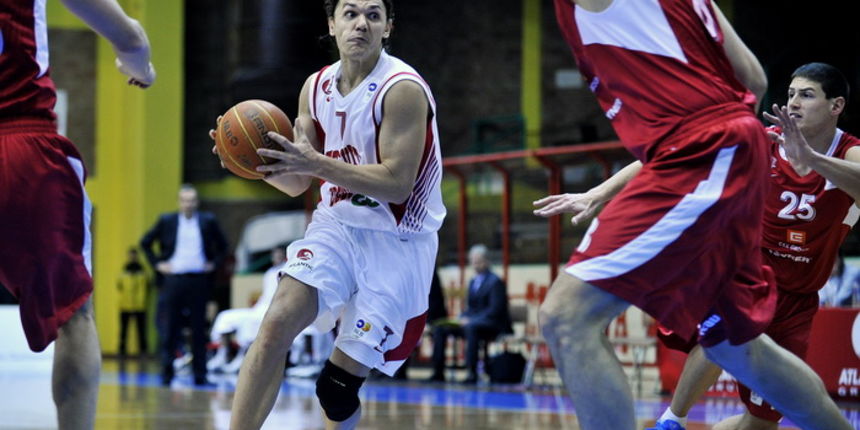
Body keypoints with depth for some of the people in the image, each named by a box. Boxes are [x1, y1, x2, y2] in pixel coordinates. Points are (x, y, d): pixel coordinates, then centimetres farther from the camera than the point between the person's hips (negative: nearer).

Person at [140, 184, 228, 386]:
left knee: (199, 330, 2)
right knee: (170, 330, -1)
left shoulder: (208, 221, 7)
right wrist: (157, 263, 5)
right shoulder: (167, 221, 6)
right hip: (173, 278, 0)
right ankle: (166, 374, 3)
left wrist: (214, 263, 7)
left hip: (199, 280, 0)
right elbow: (145, 242, 14)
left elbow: (222, 246, 19)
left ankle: (200, 375, 5)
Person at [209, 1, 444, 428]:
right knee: (276, 323, -19)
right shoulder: (317, 87, 3)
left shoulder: (402, 89, -17)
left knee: (337, 385, -2)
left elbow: (397, 184, -23)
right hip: (337, 225, 5)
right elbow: (296, 183, 10)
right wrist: (258, 161, -11)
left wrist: (318, 163, -31)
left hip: (397, 243, -5)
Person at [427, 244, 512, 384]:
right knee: (439, 328, -6)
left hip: (492, 325, -8)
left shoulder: (495, 282, -6)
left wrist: (471, 320, -21)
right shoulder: (473, 282, 19)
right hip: (471, 322, 8)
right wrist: (463, 318, -2)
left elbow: (495, 310, -15)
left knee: (471, 328, -40)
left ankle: (472, 373, -43)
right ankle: (438, 373, -11)